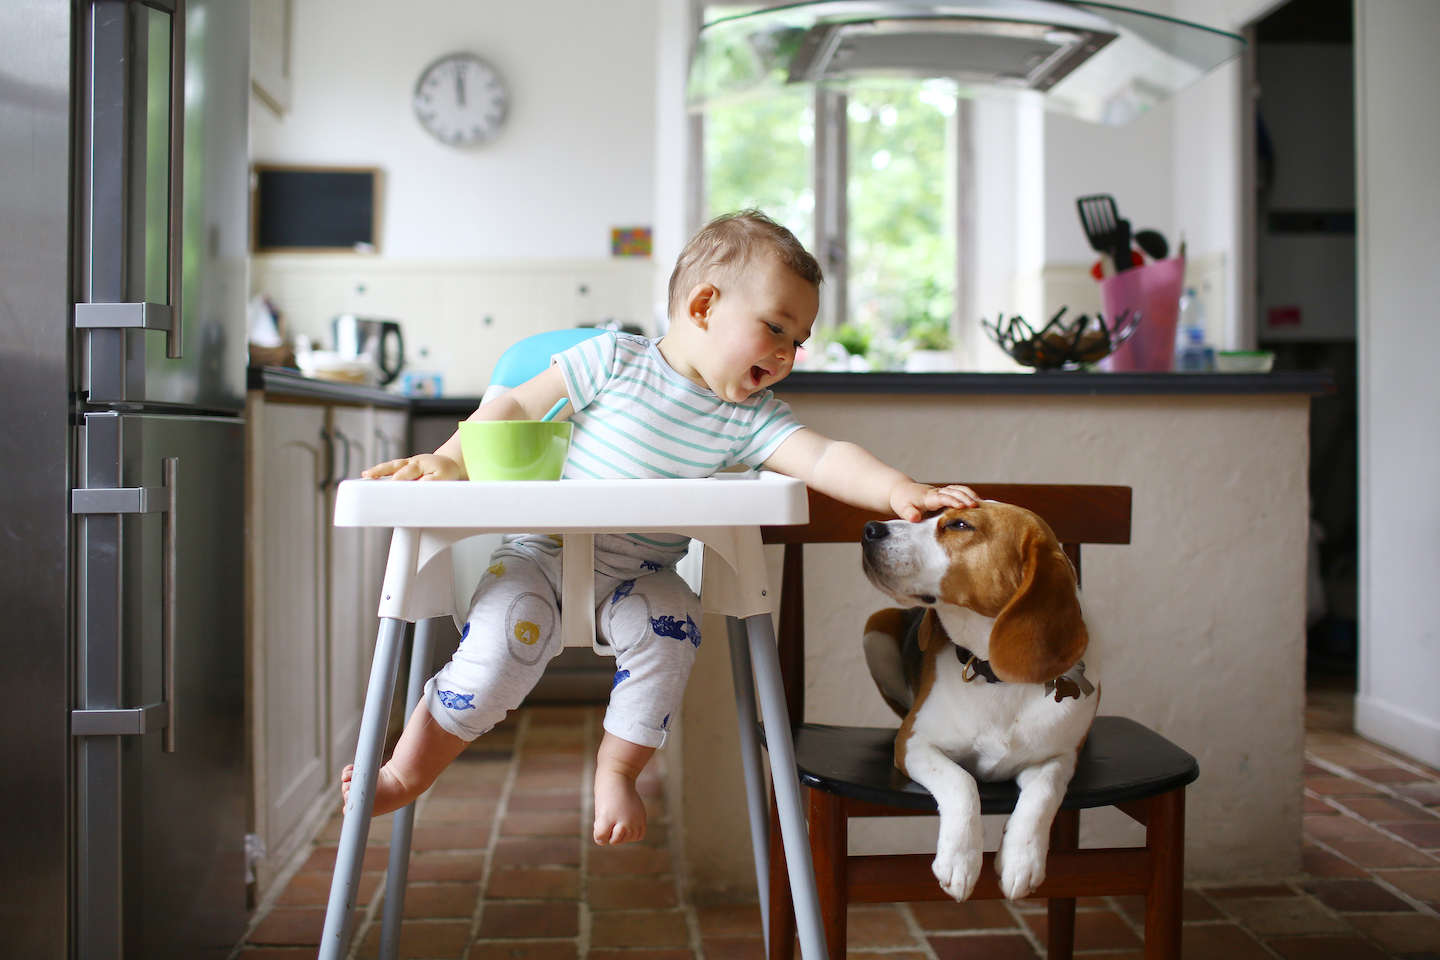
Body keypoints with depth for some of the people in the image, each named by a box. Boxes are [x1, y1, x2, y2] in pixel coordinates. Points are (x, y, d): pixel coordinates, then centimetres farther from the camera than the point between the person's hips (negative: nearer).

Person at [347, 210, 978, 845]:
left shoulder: (749, 416, -1)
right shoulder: (614, 360, -5)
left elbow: (824, 459, -14)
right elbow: (518, 406, 0)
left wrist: (898, 489, -31)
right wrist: (451, 460, -12)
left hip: (638, 576, 2)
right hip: (543, 550, -2)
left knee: (670, 629, -27)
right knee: (505, 640, -25)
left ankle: (617, 771, -5)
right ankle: (403, 776, -4)